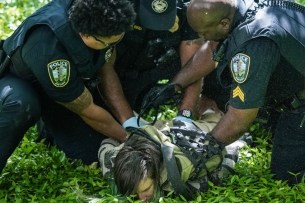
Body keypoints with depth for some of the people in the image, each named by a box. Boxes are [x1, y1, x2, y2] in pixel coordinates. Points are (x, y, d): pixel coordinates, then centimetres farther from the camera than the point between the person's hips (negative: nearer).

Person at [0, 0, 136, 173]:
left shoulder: (103, 21, -27)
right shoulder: (49, 52, -43)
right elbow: (88, 111, -28)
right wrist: (127, 137, -14)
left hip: (68, 84, 6)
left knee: (98, 150, -7)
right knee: (22, 105, -42)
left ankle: (48, 121, 20)